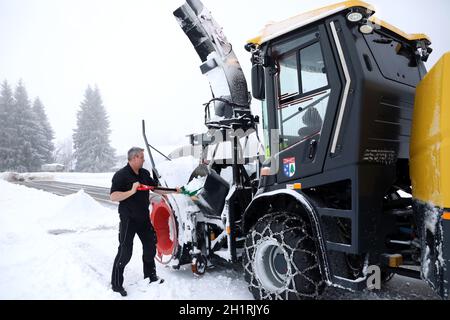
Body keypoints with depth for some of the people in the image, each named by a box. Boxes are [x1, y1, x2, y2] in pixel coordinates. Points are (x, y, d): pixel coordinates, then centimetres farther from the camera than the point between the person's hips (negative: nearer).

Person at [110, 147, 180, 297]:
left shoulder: (144, 173, 6)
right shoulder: (121, 175, -15)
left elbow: (156, 188, 14)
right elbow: (113, 196, -20)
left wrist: (173, 191, 5)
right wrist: (131, 191, -31)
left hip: (144, 218, 7)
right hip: (128, 219, -7)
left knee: (150, 246, 16)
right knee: (125, 252, -3)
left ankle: (150, 276, 34)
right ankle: (116, 284, 12)